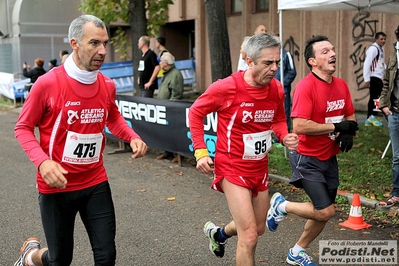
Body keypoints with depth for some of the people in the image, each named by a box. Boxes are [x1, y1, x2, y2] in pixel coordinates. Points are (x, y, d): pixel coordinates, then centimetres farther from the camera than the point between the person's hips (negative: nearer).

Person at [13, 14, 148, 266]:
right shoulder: (48, 83, -15)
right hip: (57, 185, -4)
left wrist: (132, 137, -1)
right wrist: (42, 161, -24)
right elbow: (23, 128, -6)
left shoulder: (108, 85, -1)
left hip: (96, 184, 4)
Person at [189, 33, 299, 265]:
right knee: (249, 236, -11)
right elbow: (196, 112, -8)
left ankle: (218, 233, 53)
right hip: (233, 168, -6)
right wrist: (201, 152, -14)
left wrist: (285, 137, -9)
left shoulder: (277, 89, -6)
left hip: (260, 167, 7)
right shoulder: (227, 87, -21)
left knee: (259, 229, 23)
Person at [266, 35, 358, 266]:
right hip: (308, 159, -7)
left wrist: (348, 132, -8)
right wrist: (336, 127, -23)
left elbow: (350, 117, 14)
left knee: (323, 213, 14)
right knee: (326, 211, -10)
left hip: (330, 158, 8)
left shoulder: (341, 85, 3)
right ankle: (282, 205, 15)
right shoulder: (306, 86, -20)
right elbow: (300, 126, -28)